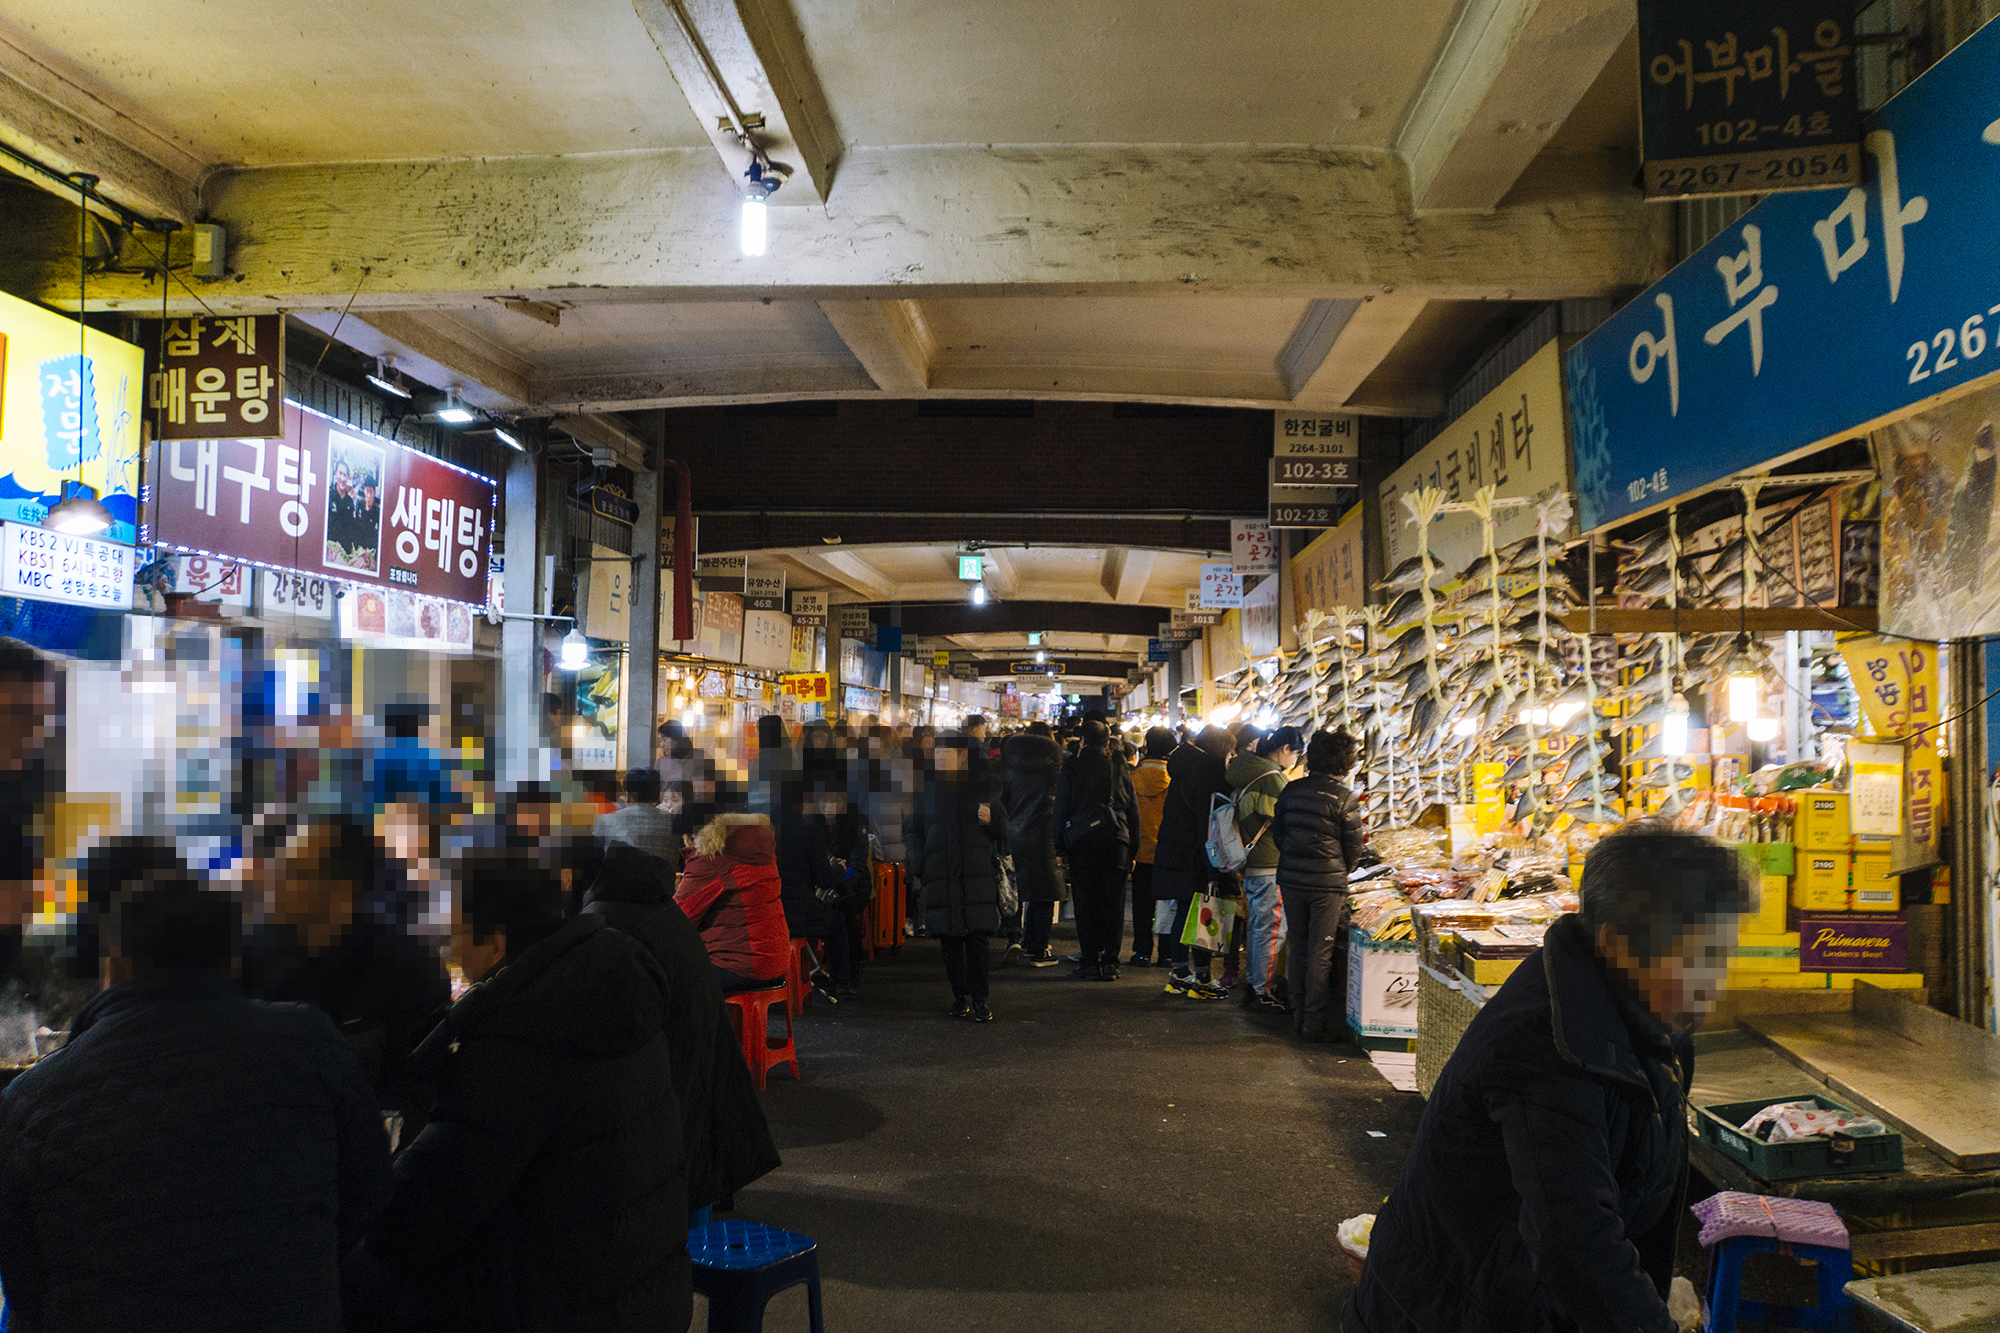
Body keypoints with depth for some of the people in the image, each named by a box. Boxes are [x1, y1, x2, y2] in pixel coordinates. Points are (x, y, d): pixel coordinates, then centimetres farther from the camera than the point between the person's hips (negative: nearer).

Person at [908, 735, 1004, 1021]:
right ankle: (960, 996, 13)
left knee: (977, 939, -7)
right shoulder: (928, 789, 11)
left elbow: (1002, 830, 14)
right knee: (950, 939, 1)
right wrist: (919, 868, 3)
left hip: (977, 874, -1)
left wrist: (991, 819, -9)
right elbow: (915, 831, 15)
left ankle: (979, 999, 1)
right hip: (941, 876, 1)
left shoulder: (982, 786, 8)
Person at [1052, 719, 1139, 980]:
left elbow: (1060, 811, 0)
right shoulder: (1120, 770, 8)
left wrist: (1061, 848, 4)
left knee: (1086, 903, 3)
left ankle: (1090, 962, 3)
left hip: (1082, 843, -2)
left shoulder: (1070, 770, 1)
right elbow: (1134, 814, 10)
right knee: (1113, 904, 5)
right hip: (1116, 842, 2)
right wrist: (1132, 851, 16)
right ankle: (1110, 963, 4)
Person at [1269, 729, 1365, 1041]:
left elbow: (1277, 833, 9)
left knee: (1297, 948, 14)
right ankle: (1315, 1022, 9)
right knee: (1320, 953, 3)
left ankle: (1299, 1015, 22)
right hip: (1327, 884, -4)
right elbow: (1353, 850, -4)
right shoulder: (1344, 799, -12)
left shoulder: (1291, 791, 2)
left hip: (1290, 880, 5)